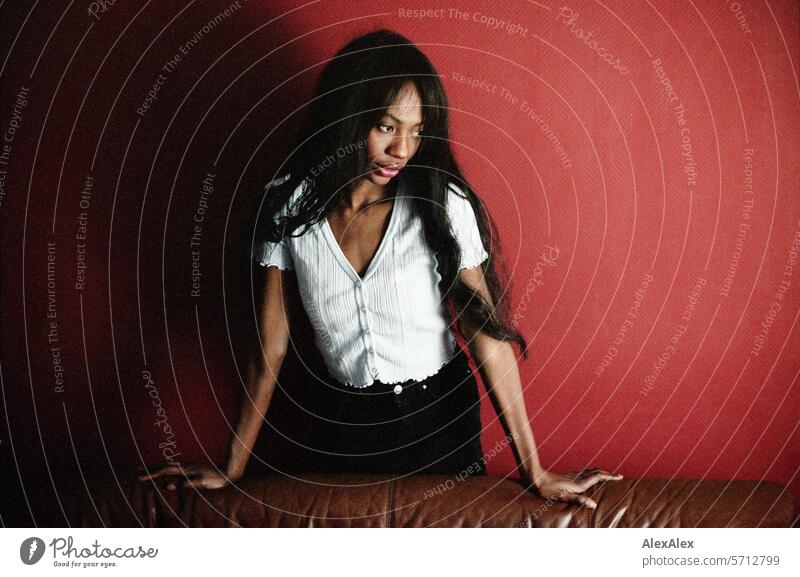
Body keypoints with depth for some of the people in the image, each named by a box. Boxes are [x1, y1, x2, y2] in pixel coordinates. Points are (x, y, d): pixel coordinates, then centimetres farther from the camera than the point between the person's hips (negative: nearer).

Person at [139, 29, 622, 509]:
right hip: (343, 424, 2)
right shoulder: (290, 204, -10)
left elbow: (488, 336, -14)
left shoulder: (443, 204, -16)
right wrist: (233, 468, -2)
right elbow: (271, 348, -5)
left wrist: (535, 472, -13)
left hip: (439, 420, -1)